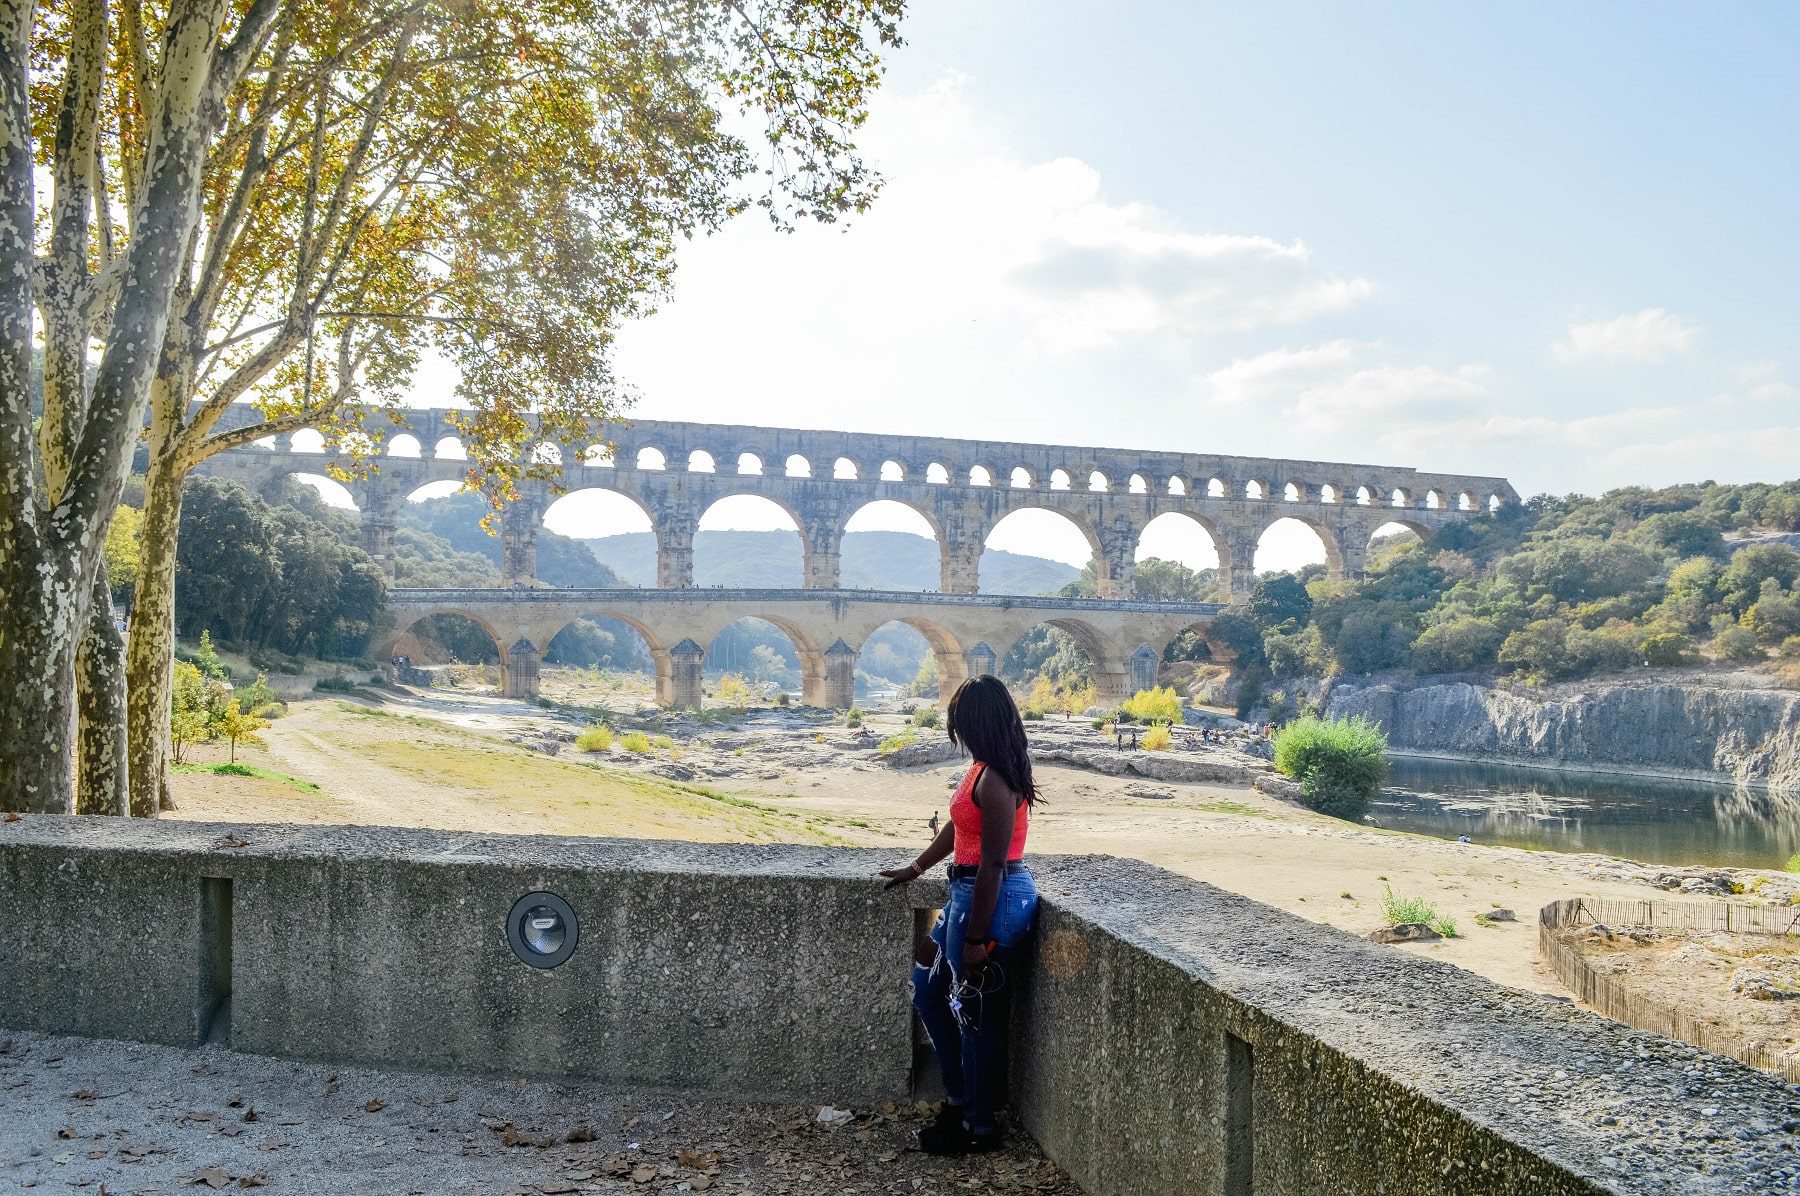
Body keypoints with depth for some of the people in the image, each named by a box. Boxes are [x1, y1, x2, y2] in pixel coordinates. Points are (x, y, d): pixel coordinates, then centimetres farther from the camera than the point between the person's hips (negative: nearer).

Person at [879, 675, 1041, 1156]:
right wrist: (915, 869, 33)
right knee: (929, 991, 20)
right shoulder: (985, 769, 7)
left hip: (992, 899, -10)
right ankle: (960, 1101, 31)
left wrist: (976, 939, -19)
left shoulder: (994, 779, -22)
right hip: (969, 892, 10)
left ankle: (980, 1128, 21)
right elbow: (958, 828, 21)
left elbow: (993, 865, -22)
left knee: (976, 1015, 4)